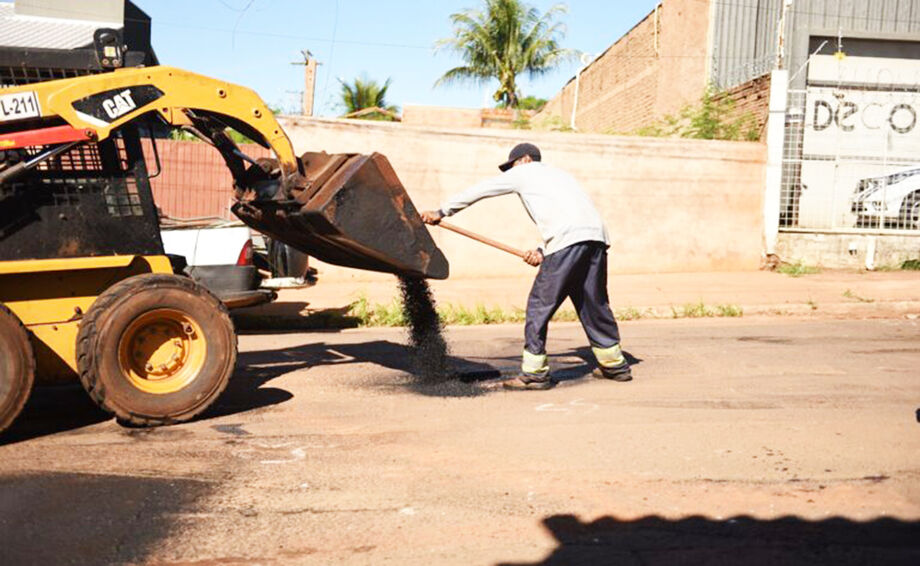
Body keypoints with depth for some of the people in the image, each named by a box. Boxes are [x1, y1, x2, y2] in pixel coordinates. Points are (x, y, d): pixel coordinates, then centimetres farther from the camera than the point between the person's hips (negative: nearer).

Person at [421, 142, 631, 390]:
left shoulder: (523, 172, 17)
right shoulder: (557, 173, 36)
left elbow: (479, 191, 20)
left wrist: (441, 212, 28)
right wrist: (543, 251, 16)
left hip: (568, 239, -8)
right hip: (597, 237, 8)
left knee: (539, 304, 0)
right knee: (594, 303, 18)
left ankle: (534, 372, 3)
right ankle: (615, 365, 26)